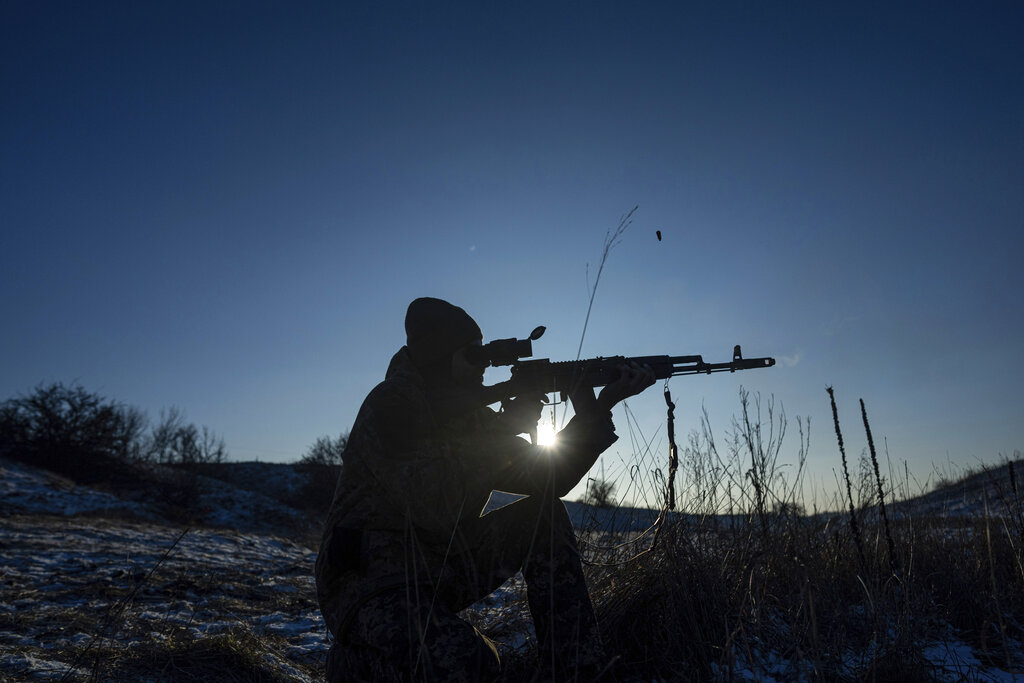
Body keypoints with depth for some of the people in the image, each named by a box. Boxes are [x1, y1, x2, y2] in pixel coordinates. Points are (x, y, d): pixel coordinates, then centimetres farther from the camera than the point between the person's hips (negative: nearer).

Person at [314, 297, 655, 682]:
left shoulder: (468, 413, 6)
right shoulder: (390, 405, -17)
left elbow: (551, 479, 4)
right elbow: (437, 509, -29)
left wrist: (596, 410, -6)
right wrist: (507, 429, -22)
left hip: (439, 574, 8)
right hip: (368, 582, -8)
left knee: (545, 512, 0)